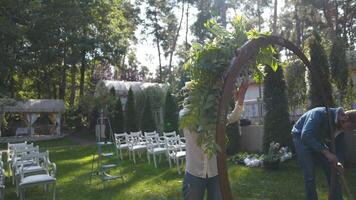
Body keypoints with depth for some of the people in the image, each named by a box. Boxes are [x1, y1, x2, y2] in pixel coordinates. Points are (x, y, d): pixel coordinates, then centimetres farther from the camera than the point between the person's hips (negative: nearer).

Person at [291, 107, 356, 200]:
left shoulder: (341, 126, -9)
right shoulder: (321, 114, -34)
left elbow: (338, 145, 1)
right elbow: (306, 135, -43)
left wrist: (338, 161, -16)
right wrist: (326, 152, -44)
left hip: (318, 139, 7)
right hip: (301, 137, -7)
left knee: (331, 171, 5)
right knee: (310, 175, -11)